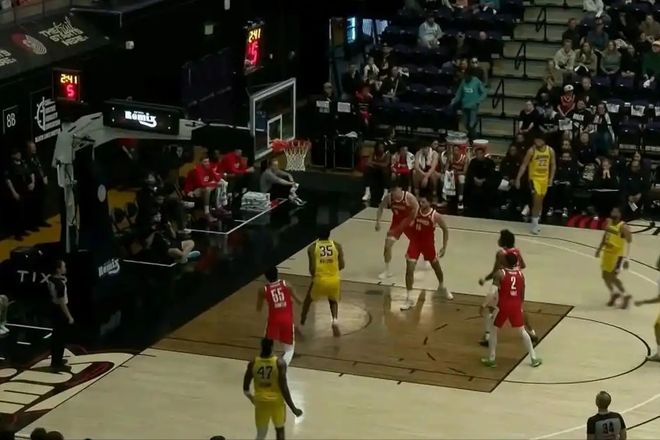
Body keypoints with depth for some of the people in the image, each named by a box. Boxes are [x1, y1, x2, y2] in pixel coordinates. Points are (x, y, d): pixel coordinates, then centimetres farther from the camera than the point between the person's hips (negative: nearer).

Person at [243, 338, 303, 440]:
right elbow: (284, 388, -19)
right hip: (276, 401, -1)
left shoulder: (253, 363, -9)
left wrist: (252, 398, 22)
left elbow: (245, 389, -1)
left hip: (261, 402, 1)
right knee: (279, 429, 24)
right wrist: (293, 408, -11)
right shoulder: (280, 363, -17)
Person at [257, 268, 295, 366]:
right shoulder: (286, 285, 3)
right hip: (287, 319, 0)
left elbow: (258, 309, 12)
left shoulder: (263, 290, 2)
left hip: (274, 320, 0)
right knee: (289, 348, 13)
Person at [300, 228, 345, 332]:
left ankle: (301, 323, 34)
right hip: (334, 280, 1)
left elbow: (312, 268, -7)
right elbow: (342, 265, 4)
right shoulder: (337, 246, 3)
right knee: (333, 301, 29)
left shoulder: (312, 247, -3)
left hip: (320, 280, -1)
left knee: (308, 299, 28)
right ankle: (335, 319, 0)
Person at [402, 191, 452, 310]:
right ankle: (409, 299, -4)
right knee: (409, 269, -9)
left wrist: (444, 247, -9)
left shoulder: (435, 216, -21)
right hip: (415, 242, 1)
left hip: (428, 244, -1)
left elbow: (445, 229, -8)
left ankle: (442, 287, 50)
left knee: (436, 266, 21)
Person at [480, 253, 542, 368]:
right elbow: (522, 294, 12)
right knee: (522, 331, 18)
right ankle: (534, 358, 19)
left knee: (493, 331, 14)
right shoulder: (520, 274, 5)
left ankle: (491, 360, 16)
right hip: (516, 306, 4)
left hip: (503, 306, -4)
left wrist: (484, 305, -10)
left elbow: (492, 293, -18)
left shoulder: (500, 274, -11)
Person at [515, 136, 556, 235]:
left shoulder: (550, 151, -4)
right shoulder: (531, 151, -14)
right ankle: (535, 224, -9)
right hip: (534, 178, -4)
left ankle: (536, 221, 27)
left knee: (540, 201, 13)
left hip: (544, 178, 4)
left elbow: (553, 165, 8)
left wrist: (551, 178, 1)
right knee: (537, 200, -14)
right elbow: (524, 165, -9)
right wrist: (518, 178, -12)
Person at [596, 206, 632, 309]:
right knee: (605, 276, 12)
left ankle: (625, 295, 11)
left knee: (613, 277, -7)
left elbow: (628, 243, -21)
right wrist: (599, 249, 19)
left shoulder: (623, 227, -21)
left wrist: (626, 259, -25)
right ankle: (614, 293, 34)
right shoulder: (609, 223, 2)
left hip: (618, 254, -8)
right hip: (607, 252, 8)